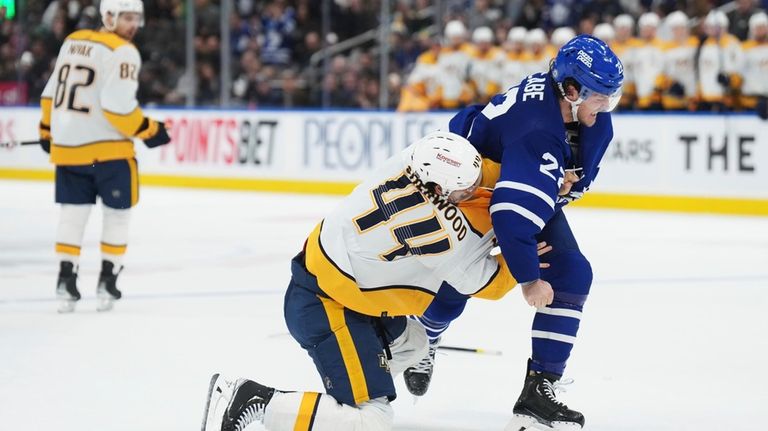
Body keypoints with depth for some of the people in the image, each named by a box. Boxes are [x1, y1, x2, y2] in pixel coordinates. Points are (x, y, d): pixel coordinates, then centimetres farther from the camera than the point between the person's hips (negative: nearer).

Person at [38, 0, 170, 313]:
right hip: (106, 148, -6)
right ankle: (107, 281, 11)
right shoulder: (123, 52, -12)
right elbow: (117, 106, -20)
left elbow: (51, 92, 16)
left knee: (73, 212, 13)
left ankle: (66, 280, 8)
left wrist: (47, 131, 28)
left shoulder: (72, 41, 10)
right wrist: (149, 131, -7)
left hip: (66, 145, 6)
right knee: (118, 213, 10)